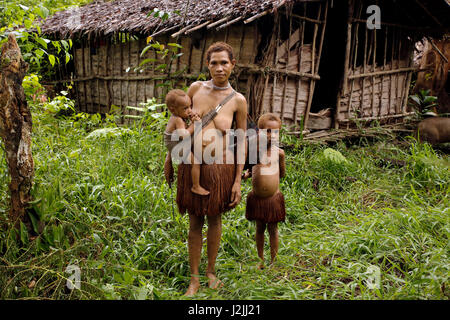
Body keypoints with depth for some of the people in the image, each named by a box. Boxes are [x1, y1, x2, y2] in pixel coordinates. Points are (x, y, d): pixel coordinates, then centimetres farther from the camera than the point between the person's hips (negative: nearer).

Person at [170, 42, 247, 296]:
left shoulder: (238, 101, -3)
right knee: (195, 222, 7)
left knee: (215, 218, 13)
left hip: (220, 167, -1)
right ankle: (194, 278, 21)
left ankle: (211, 272, 33)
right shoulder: (196, 88, 1)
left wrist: (238, 181, -2)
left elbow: (242, 141, 0)